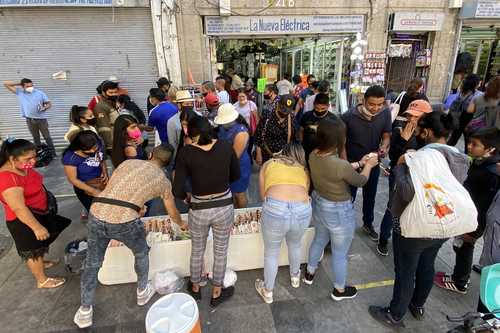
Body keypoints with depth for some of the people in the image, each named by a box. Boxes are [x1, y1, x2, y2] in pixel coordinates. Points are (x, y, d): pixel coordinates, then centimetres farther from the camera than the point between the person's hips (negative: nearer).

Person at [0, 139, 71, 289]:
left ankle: (39, 264, 53)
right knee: (33, 250, 10)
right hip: (24, 221, -9)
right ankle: (42, 281, 28)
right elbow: (19, 209, -32)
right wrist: (37, 227, -28)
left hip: (38, 213, 9)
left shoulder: (22, 167, -5)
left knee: (39, 246, 29)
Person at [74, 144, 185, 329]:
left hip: (96, 216, 3)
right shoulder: (163, 181, 11)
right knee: (141, 253, 28)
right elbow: (173, 213, 24)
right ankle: (143, 292, 47)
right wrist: (182, 225, 46)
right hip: (124, 222, -3)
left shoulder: (128, 162, 18)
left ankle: (85, 312, 39)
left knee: (92, 264, 24)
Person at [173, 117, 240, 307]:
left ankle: (195, 288, 50)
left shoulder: (186, 152, -14)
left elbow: (177, 191, -14)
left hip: (198, 210, 0)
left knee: (197, 251, 25)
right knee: (221, 251, 21)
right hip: (224, 207, 1)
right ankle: (217, 293, 42)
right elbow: (236, 176, 5)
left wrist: (186, 196, 8)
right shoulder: (226, 146, -9)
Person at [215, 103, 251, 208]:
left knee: (239, 194, 12)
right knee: (232, 192, 22)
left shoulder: (241, 132, -27)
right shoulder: (224, 127, -4)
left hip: (239, 168, -7)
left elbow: (235, 156, -24)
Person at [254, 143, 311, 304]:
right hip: (302, 210, 3)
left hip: (275, 209, -2)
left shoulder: (269, 164, 21)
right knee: (295, 244, 34)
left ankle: (268, 292, 44)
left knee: (271, 252, 23)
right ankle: (295, 277, 58)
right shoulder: (304, 170, 25)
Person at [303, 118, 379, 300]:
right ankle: (339, 290, 42)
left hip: (318, 204, 7)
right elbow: (360, 181, -12)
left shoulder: (313, 155, -12)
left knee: (319, 240, 31)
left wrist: (359, 163, 12)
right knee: (340, 253, 17)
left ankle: (309, 273, 53)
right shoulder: (341, 165, -34)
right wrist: (368, 166, 7)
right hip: (339, 213, -7)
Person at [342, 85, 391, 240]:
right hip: (352, 163, -3)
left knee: (370, 197, 22)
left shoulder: (386, 114, -13)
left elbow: (386, 135, -3)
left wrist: (384, 147, -25)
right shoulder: (348, 116, -22)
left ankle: (368, 224, 45)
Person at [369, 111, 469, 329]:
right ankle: (418, 306, 47)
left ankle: (395, 316, 29)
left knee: (405, 272, 9)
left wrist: (400, 166, -17)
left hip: (413, 227, -8)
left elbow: (409, 192, -33)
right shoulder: (461, 159, 1)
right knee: (426, 266, 25)